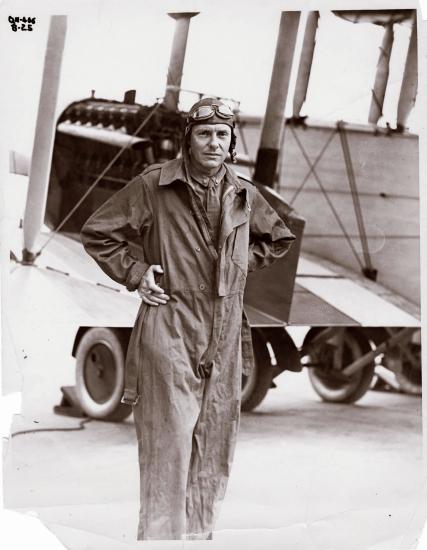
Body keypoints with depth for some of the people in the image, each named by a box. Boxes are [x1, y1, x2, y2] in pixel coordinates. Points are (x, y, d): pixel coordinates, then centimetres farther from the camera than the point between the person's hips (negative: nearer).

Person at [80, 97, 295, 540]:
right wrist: (135, 274, -4)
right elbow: (97, 233, 3)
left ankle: (199, 534, 21)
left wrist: (241, 264, 13)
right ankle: (161, 535, 0)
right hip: (169, 334, -5)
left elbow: (277, 239, 27)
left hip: (223, 342, 5)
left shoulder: (244, 196, 9)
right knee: (168, 447, -7)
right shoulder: (154, 185, -5)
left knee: (213, 453, 10)